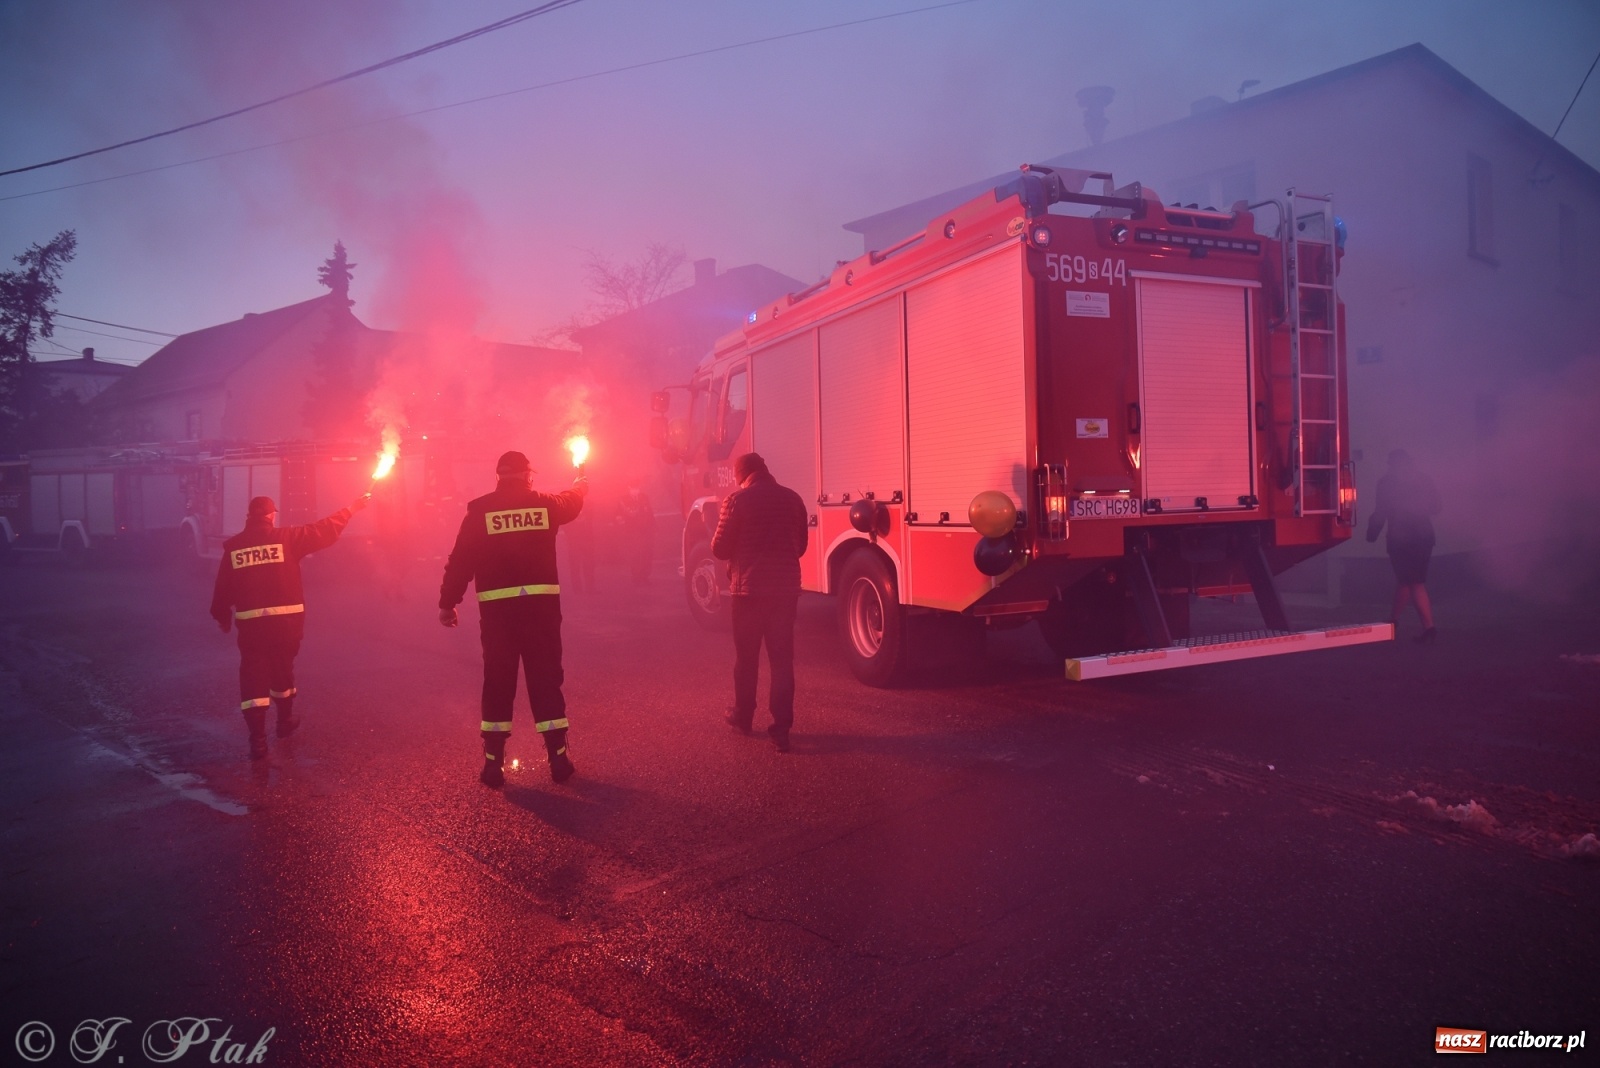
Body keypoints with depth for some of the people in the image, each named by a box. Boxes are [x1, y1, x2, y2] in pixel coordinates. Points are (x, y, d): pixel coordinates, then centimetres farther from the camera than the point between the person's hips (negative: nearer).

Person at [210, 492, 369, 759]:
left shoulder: (233, 546, 2)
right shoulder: (286, 537, -5)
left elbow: (223, 587, 7)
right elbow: (324, 531, -2)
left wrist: (222, 615, 20)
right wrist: (352, 508, 8)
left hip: (250, 620, 0)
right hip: (286, 618, 0)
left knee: (253, 675, 3)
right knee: (282, 669, 20)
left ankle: (257, 738, -6)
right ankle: (285, 720, 38)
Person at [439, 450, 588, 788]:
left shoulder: (479, 510, -1)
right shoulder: (545, 504, 5)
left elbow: (460, 560, -2)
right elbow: (573, 501, 28)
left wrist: (448, 602, 6)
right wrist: (581, 485, 51)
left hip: (497, 605, -1)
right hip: (541, 601, 1)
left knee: (498, 683, 8)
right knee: (546, 679, 8)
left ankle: (493, 763, 10)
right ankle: (558, 758, 9)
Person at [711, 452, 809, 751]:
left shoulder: (736, 500, -7)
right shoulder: (792, 498, 6)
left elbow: (720, 548, -4)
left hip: (749, 588, -3)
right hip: (786, 588, 3)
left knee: (746, 656, 13)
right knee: (782, 657, 6)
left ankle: (743, 715, 29)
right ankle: (782, 727, 1)